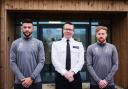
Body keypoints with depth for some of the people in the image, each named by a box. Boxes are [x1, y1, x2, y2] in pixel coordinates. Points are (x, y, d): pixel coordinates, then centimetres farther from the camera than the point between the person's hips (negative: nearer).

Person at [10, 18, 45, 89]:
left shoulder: (39, 43, 1)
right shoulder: (15, 43, 2)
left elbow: (41, 62, -5)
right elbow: (12, 62, -2)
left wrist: (31, 78, -13)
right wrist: (21, 78, -11)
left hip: (35, 81, 0)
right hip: (19, 82, 1)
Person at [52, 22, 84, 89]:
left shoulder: (79, 45, 8)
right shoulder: (56, 44, 5)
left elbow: (81, 61, -2)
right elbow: (55, 60, -6)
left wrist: (72, 72, -17)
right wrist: (65, 73, -18)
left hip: (75, 76, 1)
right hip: (60, 76, -1)